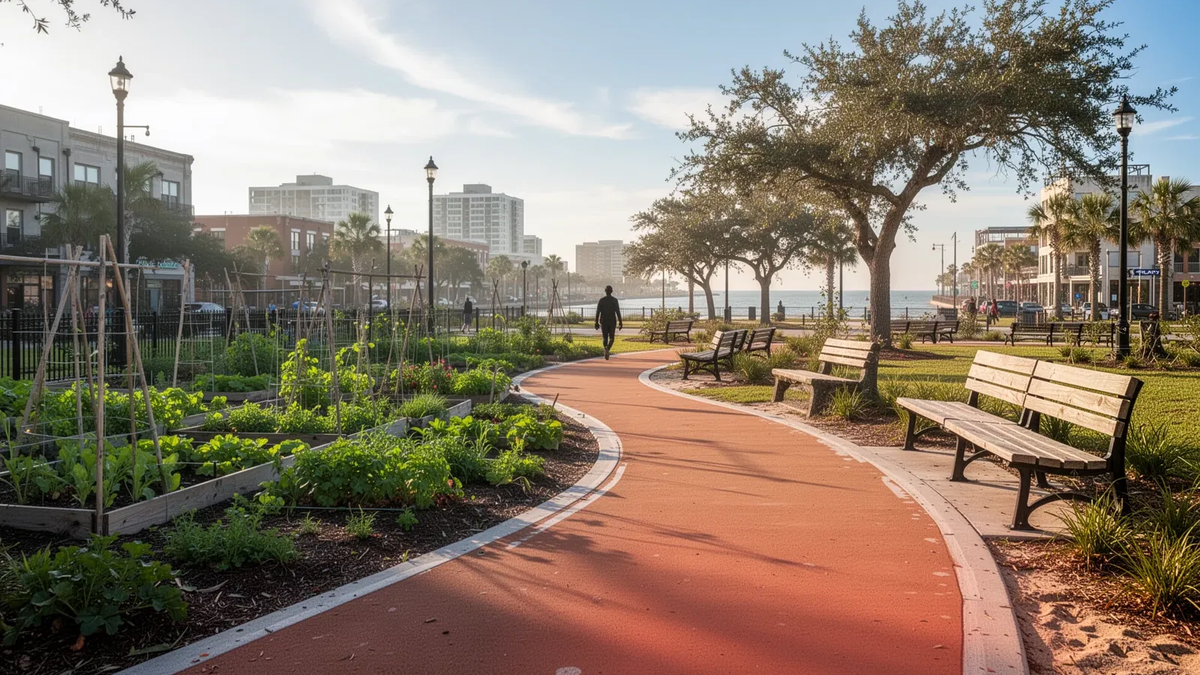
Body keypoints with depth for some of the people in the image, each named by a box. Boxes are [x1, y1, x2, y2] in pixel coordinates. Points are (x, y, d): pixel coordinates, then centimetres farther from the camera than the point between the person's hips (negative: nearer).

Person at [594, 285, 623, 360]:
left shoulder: (601, 300, -3)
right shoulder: (615, 300, -5)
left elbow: (597, 312, -5)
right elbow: (618, 312, -9)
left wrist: (596, 323, -1)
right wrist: (620, 323, -5)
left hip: (603, 321, 1)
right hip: (612, 322, -1)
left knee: (605, 338, 16)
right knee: (611, 338, 6)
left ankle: (606, 351, 9)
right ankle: (607, 349, -24)